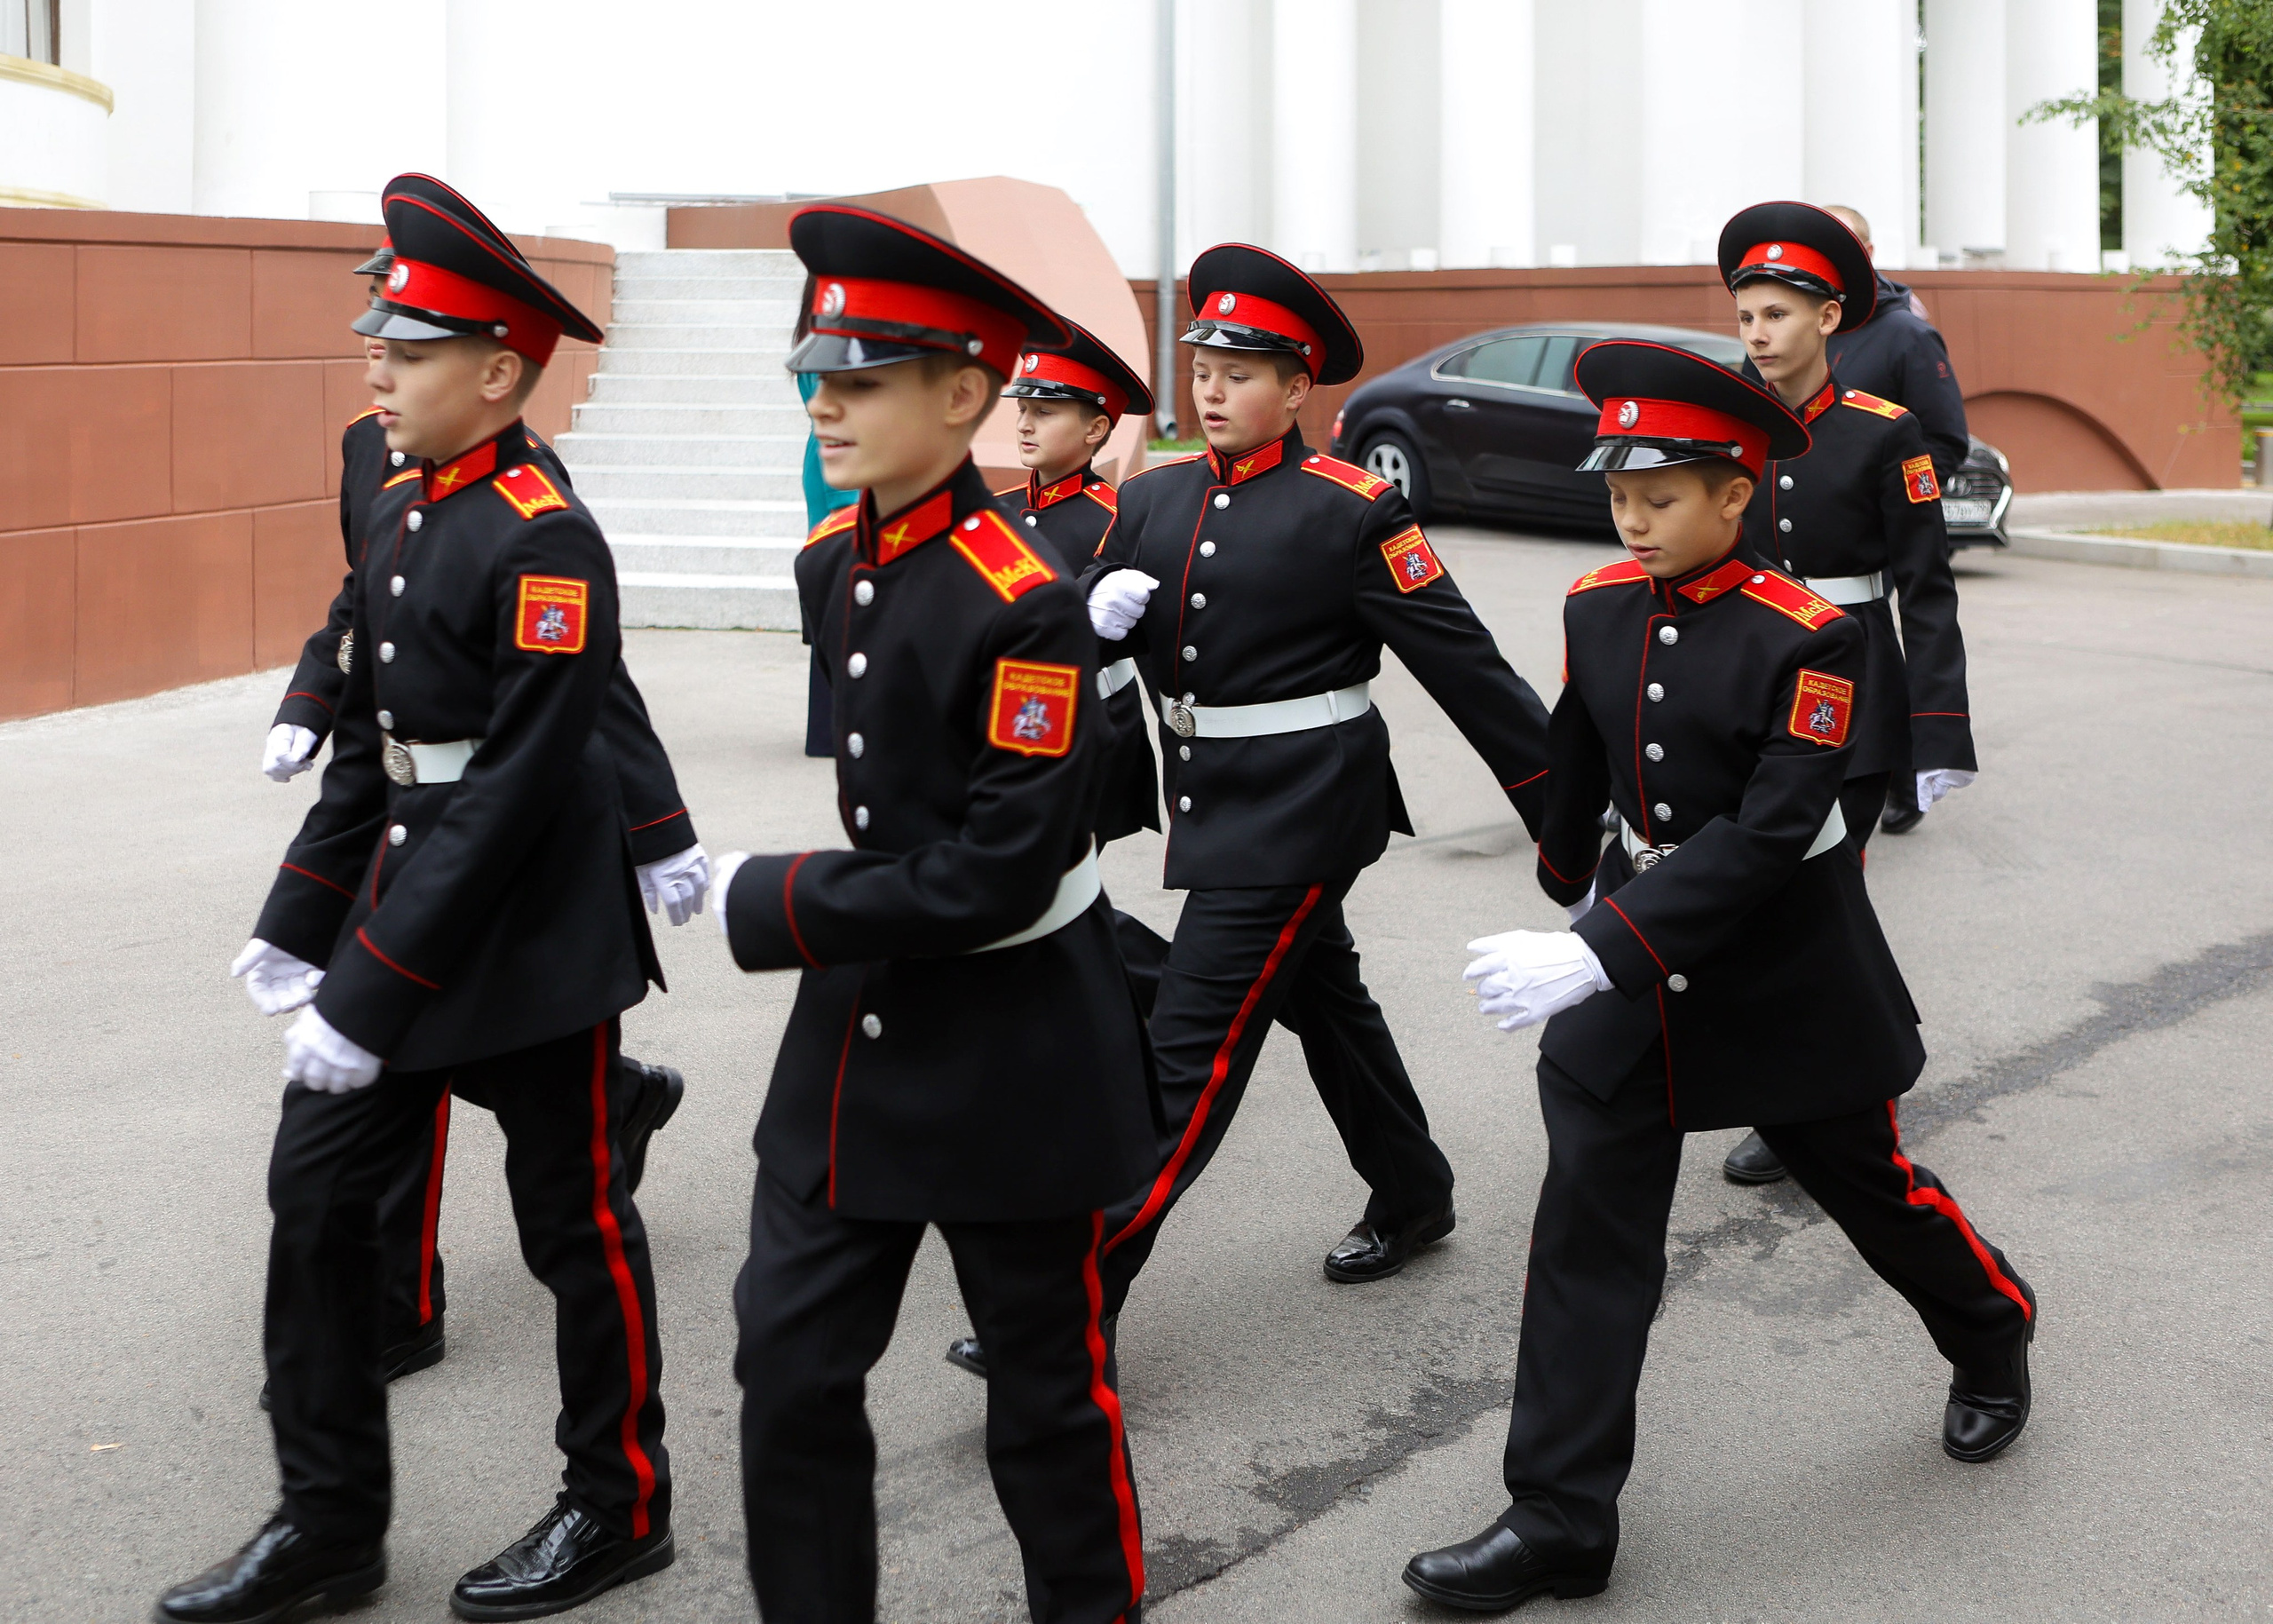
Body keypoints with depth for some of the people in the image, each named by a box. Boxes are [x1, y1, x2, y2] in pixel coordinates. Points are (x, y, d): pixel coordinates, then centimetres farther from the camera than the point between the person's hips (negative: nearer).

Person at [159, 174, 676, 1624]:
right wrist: (299, 926, 12)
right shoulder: (402, 513, 7)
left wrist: (371, 994, -22)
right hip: (406, 901, 8)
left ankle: (621, 1508, 26)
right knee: (316, 1192, 8)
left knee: (574, 1222, 7)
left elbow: (516, 788, -23)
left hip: (532, 938, -8)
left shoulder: (546, 543, -19)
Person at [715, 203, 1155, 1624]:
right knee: (791, 1363, 8)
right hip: (860, 1024, 7)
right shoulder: (832, 566, 3)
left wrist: (771, 910, -18)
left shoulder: (1026, 602, -22)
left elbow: (997, 876, -24)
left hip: (1014, 1053, -7)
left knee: (1048, 1379, 10)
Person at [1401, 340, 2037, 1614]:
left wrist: (1600, 954, -35)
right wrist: (1574, 889, 32)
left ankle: (1993, 1341, 48)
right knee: (1589, 1226, -1)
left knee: (1866, 1182, 16)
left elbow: (1767, 838, -28)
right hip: (1631, 946, 4)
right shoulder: (1599, 607, -3)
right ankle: (1559, 1521, 5)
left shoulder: (1811, 637, -20)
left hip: (1787, 969, -4)